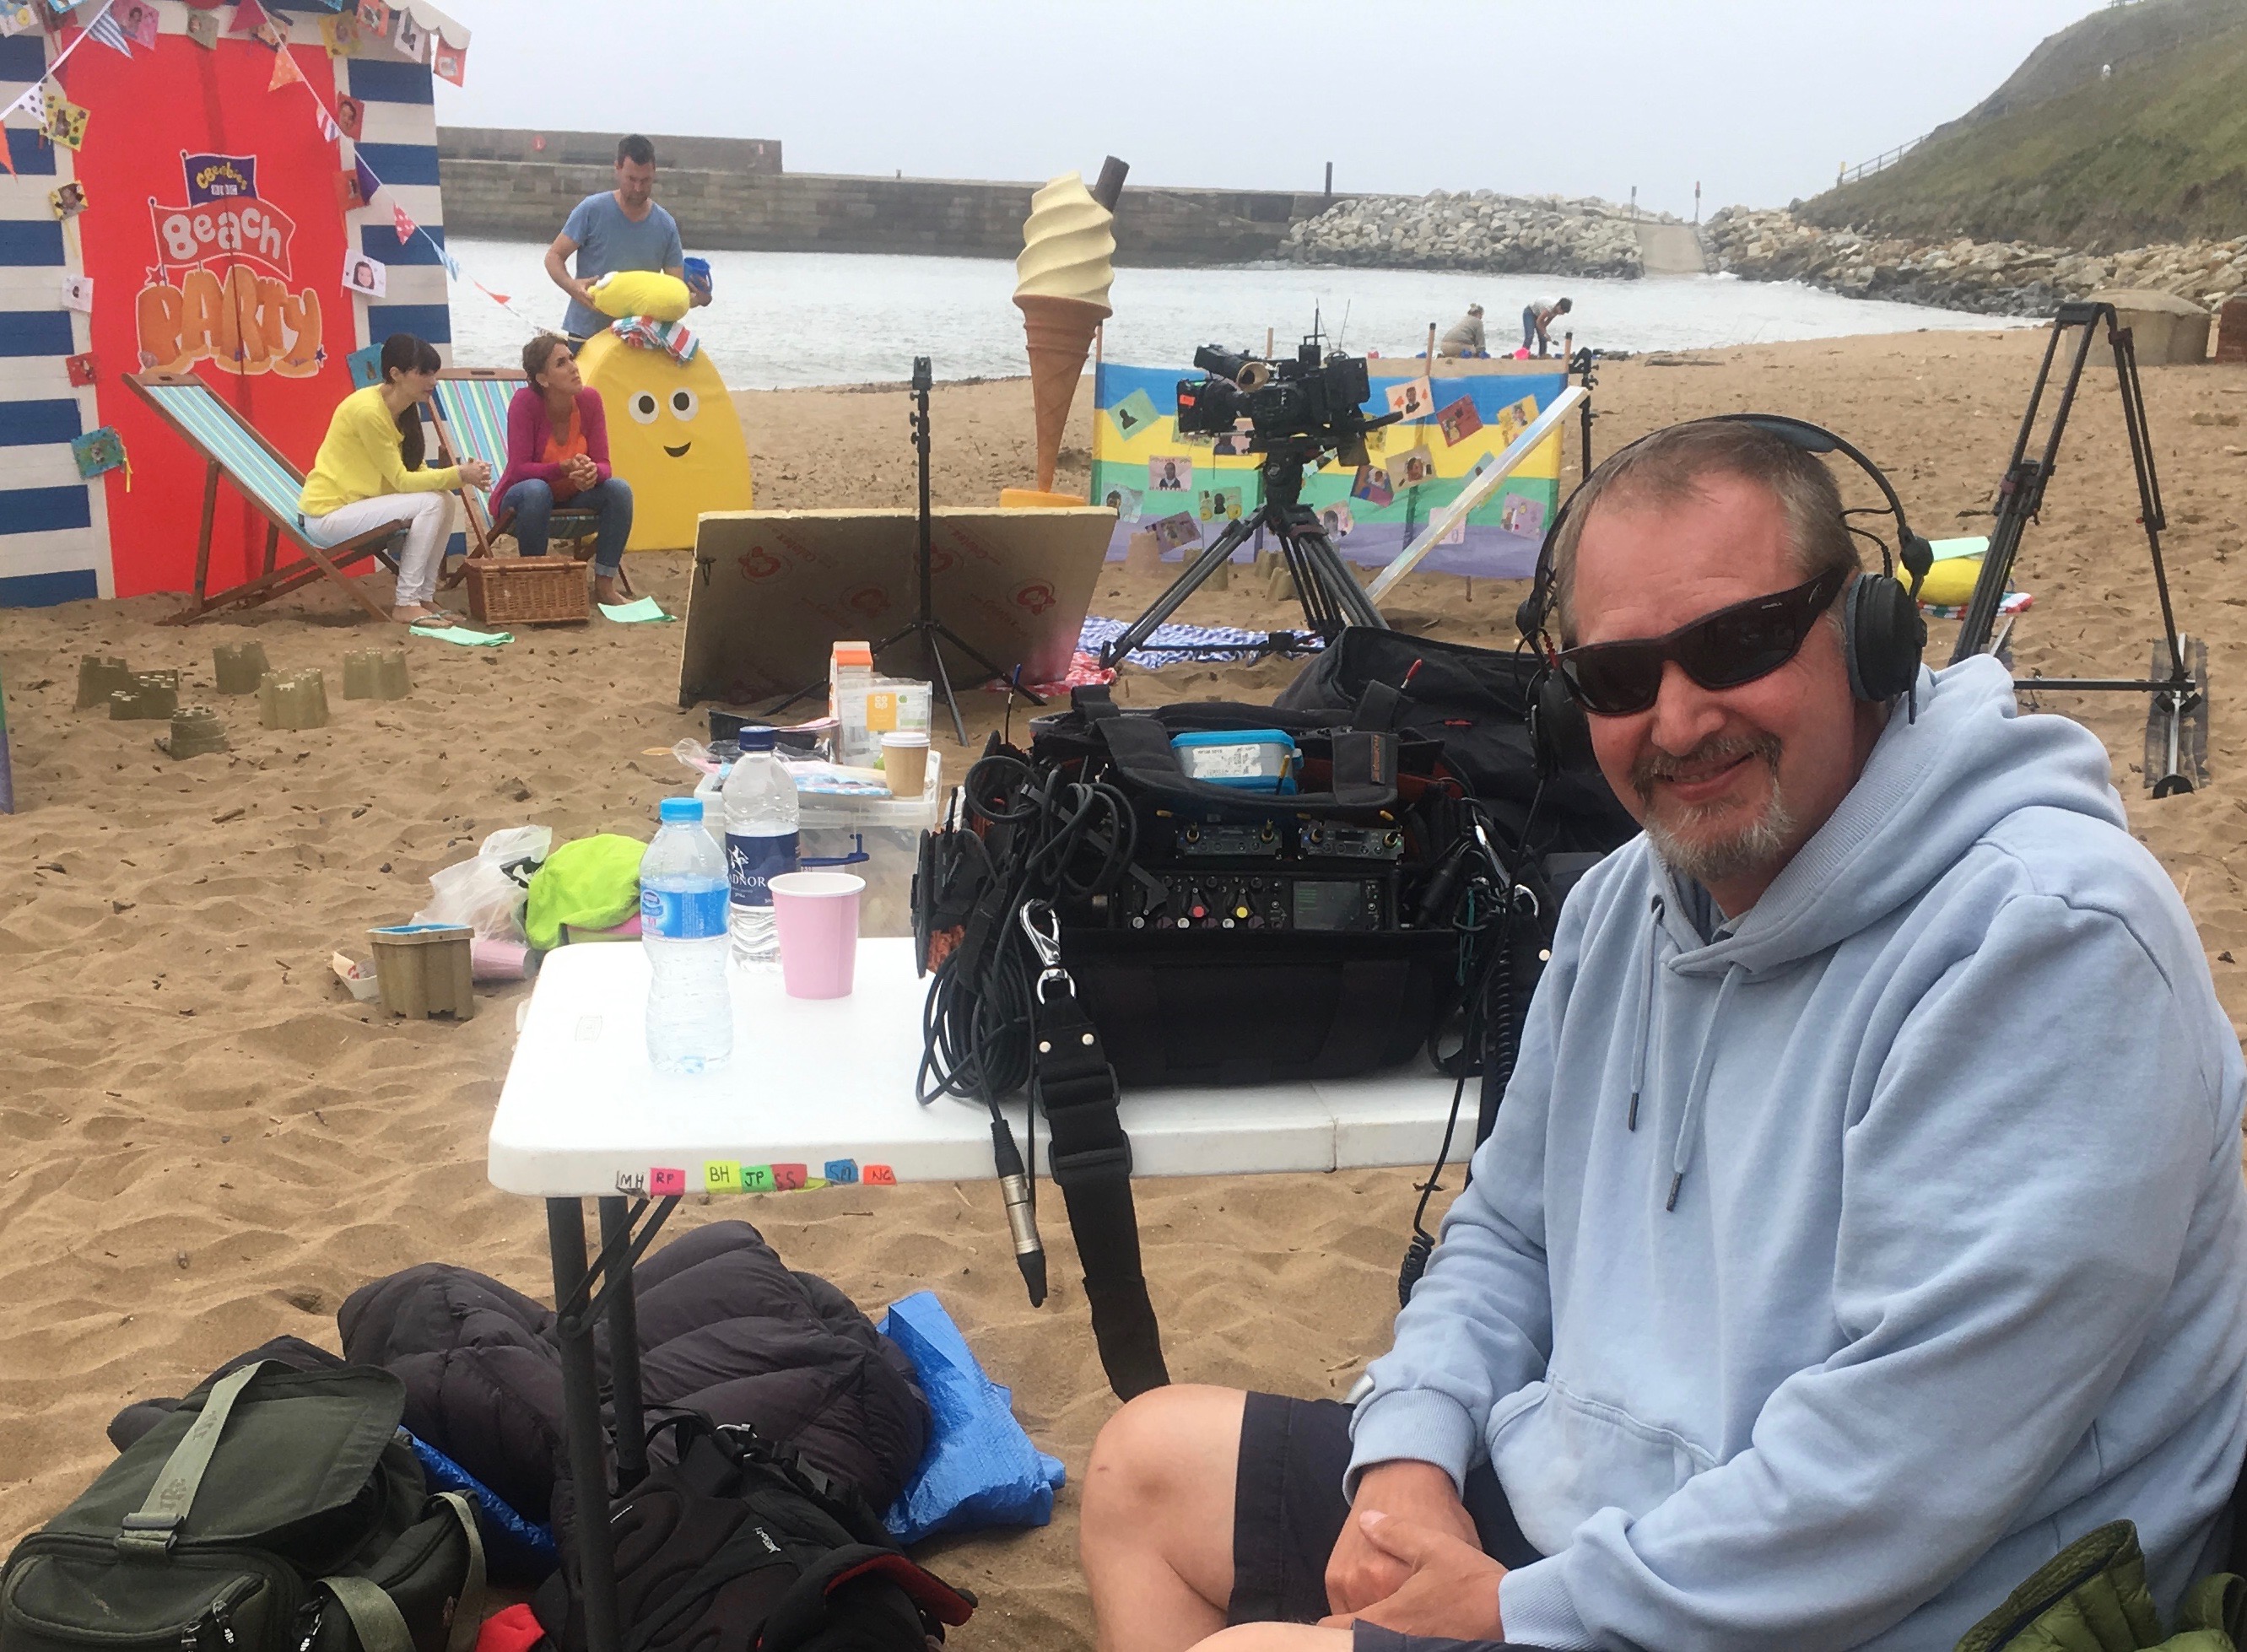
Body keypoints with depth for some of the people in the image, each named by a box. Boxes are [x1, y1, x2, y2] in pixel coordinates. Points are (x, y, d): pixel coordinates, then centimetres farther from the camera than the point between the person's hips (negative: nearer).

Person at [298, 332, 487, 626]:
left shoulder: (407, 409, 5)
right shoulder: (368, 410, -22)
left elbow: (414, 472, 0)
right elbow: (401, 480, -21)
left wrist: (463, 474, -16)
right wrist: (457, 475, -25)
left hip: (357, 502, 9)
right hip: (327, 514, -9)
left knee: (445, 501, -6)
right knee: (431, 503, -21)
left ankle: (421, 596, 0)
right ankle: (405, 604, -15)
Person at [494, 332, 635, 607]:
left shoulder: (589, 400, -10)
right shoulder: (525, 402, -21)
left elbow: (603, 465, -11)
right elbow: (519, 469, -24)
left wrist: (592, 473, -36)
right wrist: (565, 467, -39)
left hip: (573, 501, 4)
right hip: (520, 501, -4)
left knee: (619, 488, -22)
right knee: (536, 490, -37)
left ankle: (604, 584, -16)